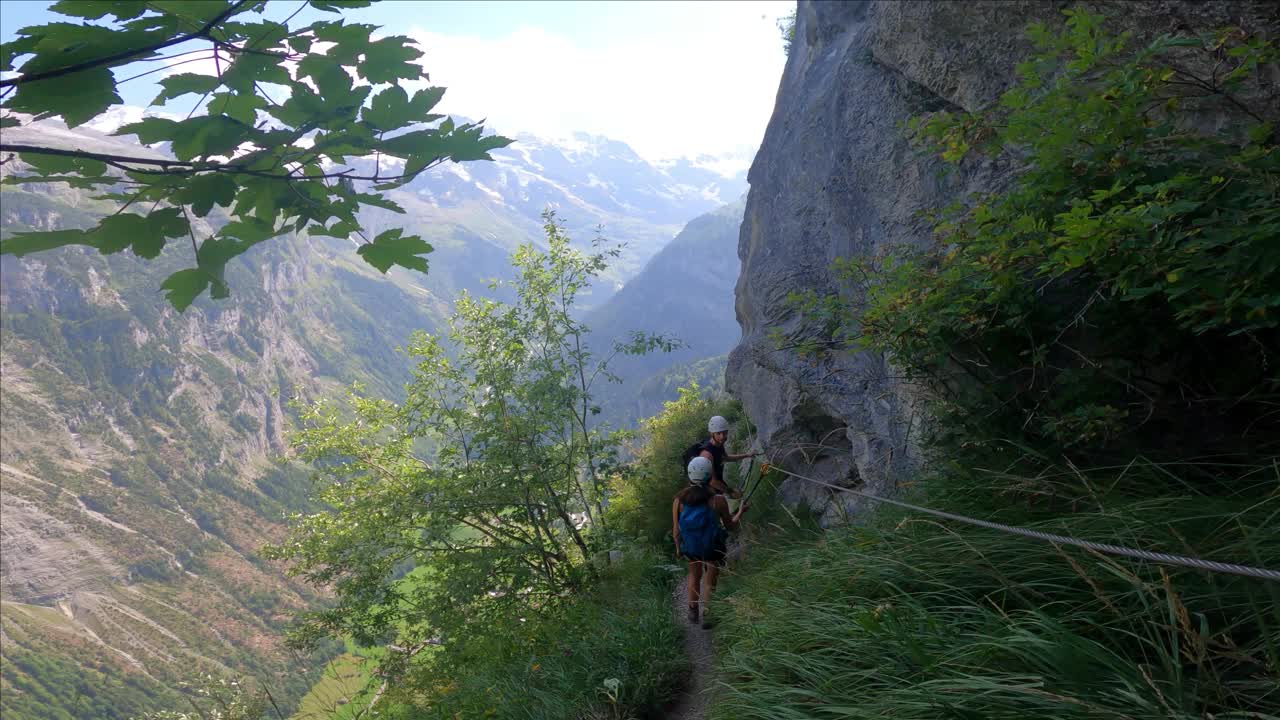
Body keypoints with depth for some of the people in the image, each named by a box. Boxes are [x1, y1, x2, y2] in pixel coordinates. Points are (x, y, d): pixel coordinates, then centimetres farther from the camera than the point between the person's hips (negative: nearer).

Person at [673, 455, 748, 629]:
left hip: (690, 548, 2)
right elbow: (731, 527, -11)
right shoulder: (718, 500, -27)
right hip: (713, 549, -2)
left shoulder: (678, 500, -21)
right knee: (710, 582, 23)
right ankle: (706, 617, 32)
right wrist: (740, 512, 8)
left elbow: (676, 530, -10)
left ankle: (692, 611, 42)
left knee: (694, 576, 31)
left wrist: (678, 547, 10)